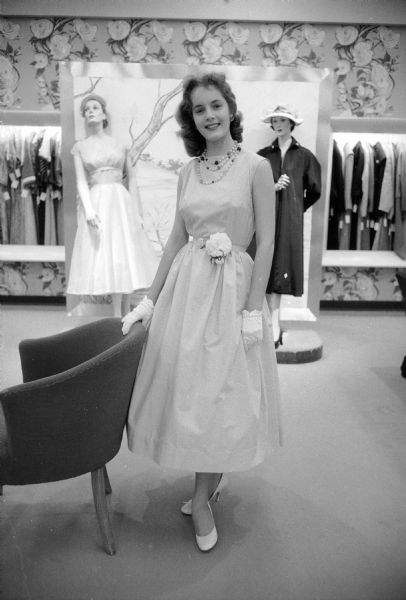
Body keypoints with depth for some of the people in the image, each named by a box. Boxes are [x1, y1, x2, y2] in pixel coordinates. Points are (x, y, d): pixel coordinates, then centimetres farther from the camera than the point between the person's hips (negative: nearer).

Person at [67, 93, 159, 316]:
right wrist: (88, 209, -17)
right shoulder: (80, 147, 9)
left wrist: (137, 211, 1)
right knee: (105, 258, -3)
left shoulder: (119, 143, 10)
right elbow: (81, 181, 0)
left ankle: (126, 316, 10)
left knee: (126, 256, 0)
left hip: (121, 202, 1)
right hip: (97, 203, 0)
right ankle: (117, 317, 3)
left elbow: (131, 178, 9)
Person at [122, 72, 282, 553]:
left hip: (231, 287, -4)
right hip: (185, 284, 5)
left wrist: (253, 309, -13)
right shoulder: (187, 172, 9)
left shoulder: (255, 167, -4)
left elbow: (266, 242, -7)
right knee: (185, 383, 9)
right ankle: (209, 481, 33)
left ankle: (201, 498, 23)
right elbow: (176, 238, 10)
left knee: (221, 390, 4)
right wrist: (150, 299, 7)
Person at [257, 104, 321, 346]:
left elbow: (314, 191, 13)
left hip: (290, 221, -1)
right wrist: (272, 187, -10)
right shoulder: (264, 155, 9)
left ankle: (274, 327, 5)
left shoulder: (304, 155, 6)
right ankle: (275, 327, 4)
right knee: (268, 268, -3)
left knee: (279, 268, -2)